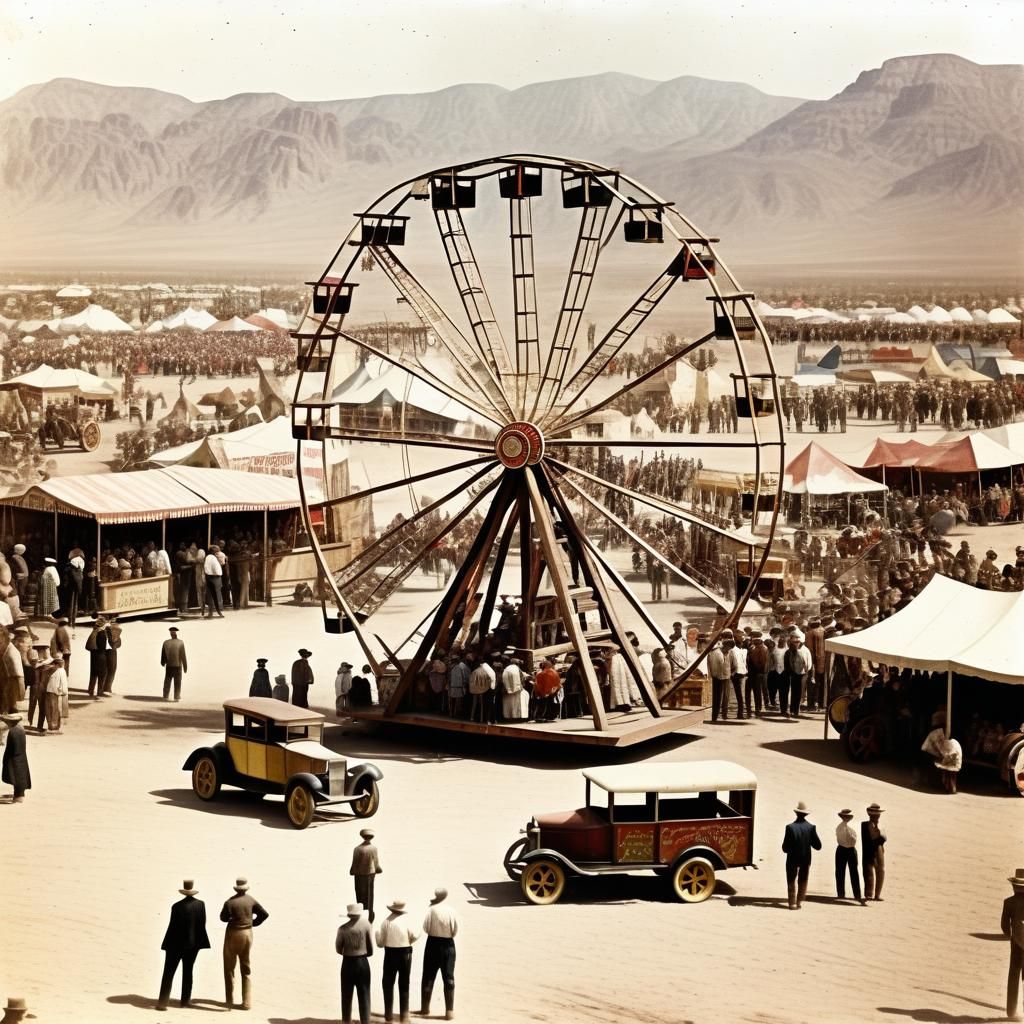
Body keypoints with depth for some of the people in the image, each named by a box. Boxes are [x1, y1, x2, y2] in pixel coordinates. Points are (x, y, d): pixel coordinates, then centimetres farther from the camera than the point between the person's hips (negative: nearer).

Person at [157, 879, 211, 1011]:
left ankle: (163, 1002, -3)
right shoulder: (200, 904, -4)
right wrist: (199, 941, 13)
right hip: (193, 943, 4)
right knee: (188, 972, 16)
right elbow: (202, 924, 1)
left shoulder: (177, 907, -16)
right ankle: (185, 1000, 18)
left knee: (168, 973, 2)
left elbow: (172, 926, -13)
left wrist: (166, 944, -3)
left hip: (176, 945, -4)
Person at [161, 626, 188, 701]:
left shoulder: (166, 643, -7)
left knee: (167, 681, 12)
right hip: (178, 666, -2)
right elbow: (183, 656, -12)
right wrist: (185, 667, -4)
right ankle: (177, 697, 2)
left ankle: (165, 697, 10)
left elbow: (163, 655, 3)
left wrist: (163, 663, 24)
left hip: (169, 666, 2)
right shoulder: (180, 643, -13)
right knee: (177, 683, 6)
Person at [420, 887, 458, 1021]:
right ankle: (450, 1011, 4)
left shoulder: (432, 910, -12)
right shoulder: (451, 911, -5)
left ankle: (425, 1008, 17)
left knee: (428, 977, 11)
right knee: (448, 977, 6)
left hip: (433, 943, -2)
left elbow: (425, 928, -11)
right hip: (448, 945, 2)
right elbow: (455, 930, -1)